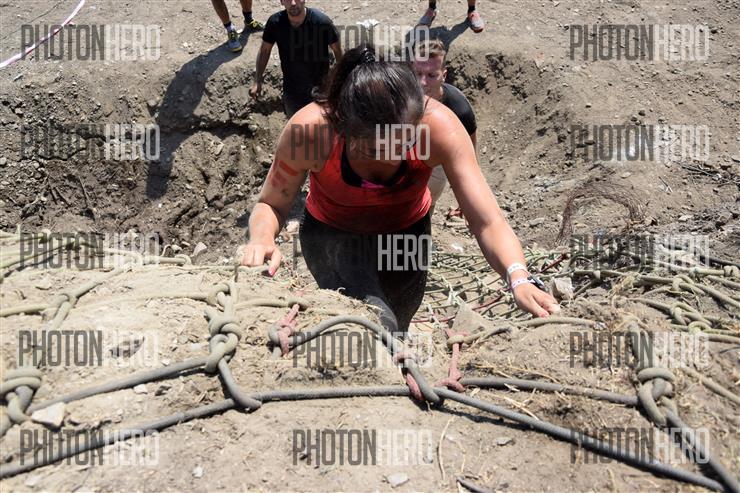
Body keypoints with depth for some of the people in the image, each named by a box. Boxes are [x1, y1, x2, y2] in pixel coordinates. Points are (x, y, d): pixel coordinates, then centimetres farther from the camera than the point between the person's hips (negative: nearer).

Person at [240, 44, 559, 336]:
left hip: (407, 232, 3)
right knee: (377, 326, -29)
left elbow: (488, 222, -34)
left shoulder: (438, 124, -33)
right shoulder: (312, 128, -34)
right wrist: (261, 240, -40)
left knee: (396, 333, 22)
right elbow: (270, 204, -18)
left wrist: (519, 279, -52)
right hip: (333, 235, -2)